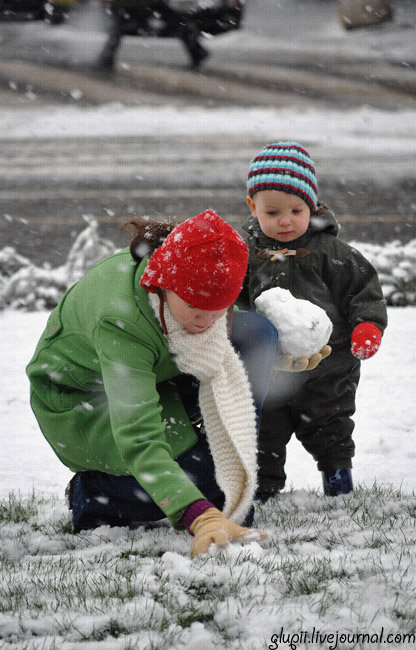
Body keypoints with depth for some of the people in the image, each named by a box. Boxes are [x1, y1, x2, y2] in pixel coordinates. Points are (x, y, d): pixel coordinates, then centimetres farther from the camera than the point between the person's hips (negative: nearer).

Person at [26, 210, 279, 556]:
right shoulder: (119, 319, -41)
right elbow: (138, 439, -48)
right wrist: (199, 517, -60)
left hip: (154, 370, 7)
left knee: (258, 331, -17)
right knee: (209, 473, -27)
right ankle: (91, 494, -2)